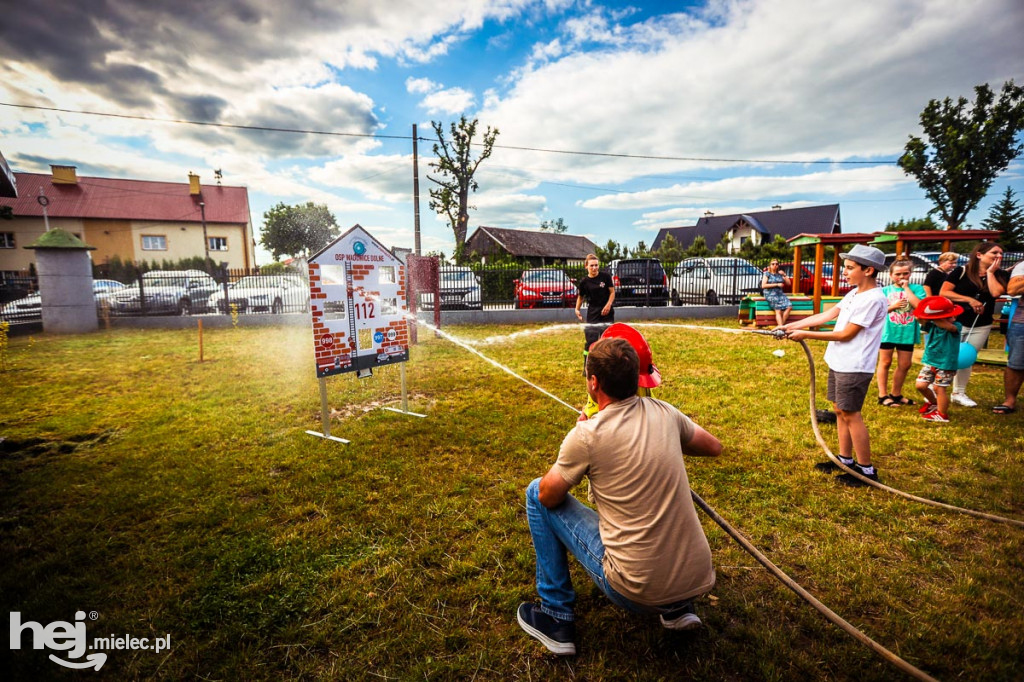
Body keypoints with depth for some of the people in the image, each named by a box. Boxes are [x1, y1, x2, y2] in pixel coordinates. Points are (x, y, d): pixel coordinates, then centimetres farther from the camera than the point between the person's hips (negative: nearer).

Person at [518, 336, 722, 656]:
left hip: (637, 590, -5)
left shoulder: (587, 435, -18)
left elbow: (548, 496, -4)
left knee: (536, 493, 5)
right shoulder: (665, 413, -2)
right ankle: (677, 608, 24)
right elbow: (714, 447, 16)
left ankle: (557, 617, 15)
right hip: (700, 579, 6)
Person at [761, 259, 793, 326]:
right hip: (770, 294, -4)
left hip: (780, 293, 4)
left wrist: (784, 275, 0)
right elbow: (763, 286, -7)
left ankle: (780, 325, -20)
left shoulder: (780, 274, 16)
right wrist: (777, 284, -9)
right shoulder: (767, 274, 5)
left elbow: (789, 283, 14)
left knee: (789, 307, -22)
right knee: (778, 310, -26)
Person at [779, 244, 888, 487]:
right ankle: (845, 459, 27)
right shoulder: (854, 294, 9)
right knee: (840, 410, 15)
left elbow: (846, 334, -19)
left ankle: (866, 469, 11)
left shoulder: (873, 299, -18)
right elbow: (826, 315, 8)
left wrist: (806, 334, -15)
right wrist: (791, 326, 2)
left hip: (853, 367, -9)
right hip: (839, 363, 9)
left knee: (851, 414, -2)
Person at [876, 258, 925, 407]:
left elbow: (920, 306, -16)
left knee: (905, 364, 9)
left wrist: (906, 288, -12)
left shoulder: (916, 288, 1)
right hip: (887, 331, -1)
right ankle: (883, 395, 13)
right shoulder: (885, 290, 1)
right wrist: (893, 306, -16)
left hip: (907, 332, 1)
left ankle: (896, 394, 25)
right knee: (885, 362, 6)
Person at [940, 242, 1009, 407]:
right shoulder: (961, 271, -7)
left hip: (981, 326, 4)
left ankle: (959, 394, 22)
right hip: (955, 322, -4)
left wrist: (990, 272, -7)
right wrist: (969, 300, -19)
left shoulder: (999, 275, 5)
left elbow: (996, 293, -14)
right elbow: (943, 292, -13)